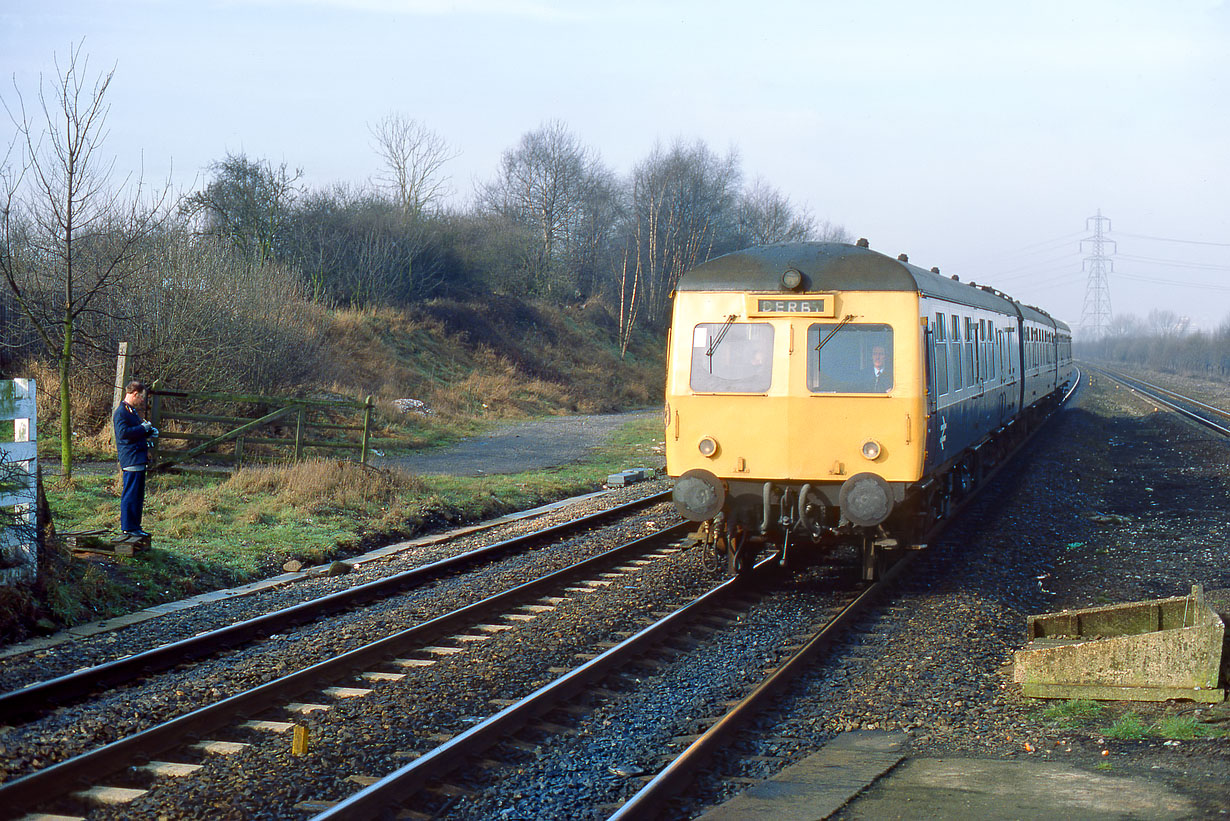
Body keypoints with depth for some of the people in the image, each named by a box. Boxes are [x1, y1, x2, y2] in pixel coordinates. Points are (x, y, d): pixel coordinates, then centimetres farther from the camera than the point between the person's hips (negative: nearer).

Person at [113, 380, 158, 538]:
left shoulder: (133, 411, 20)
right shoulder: (121, 412, -12)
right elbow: (123, 432, -24)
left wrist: (150, 433, 15)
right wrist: (143, 428, -17)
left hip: (138, 459, 10)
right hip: (131, 459, -10)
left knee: (138, 495, 13)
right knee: (130, 495, -8)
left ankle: (134, 526, 19)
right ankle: (128, 527, -5)